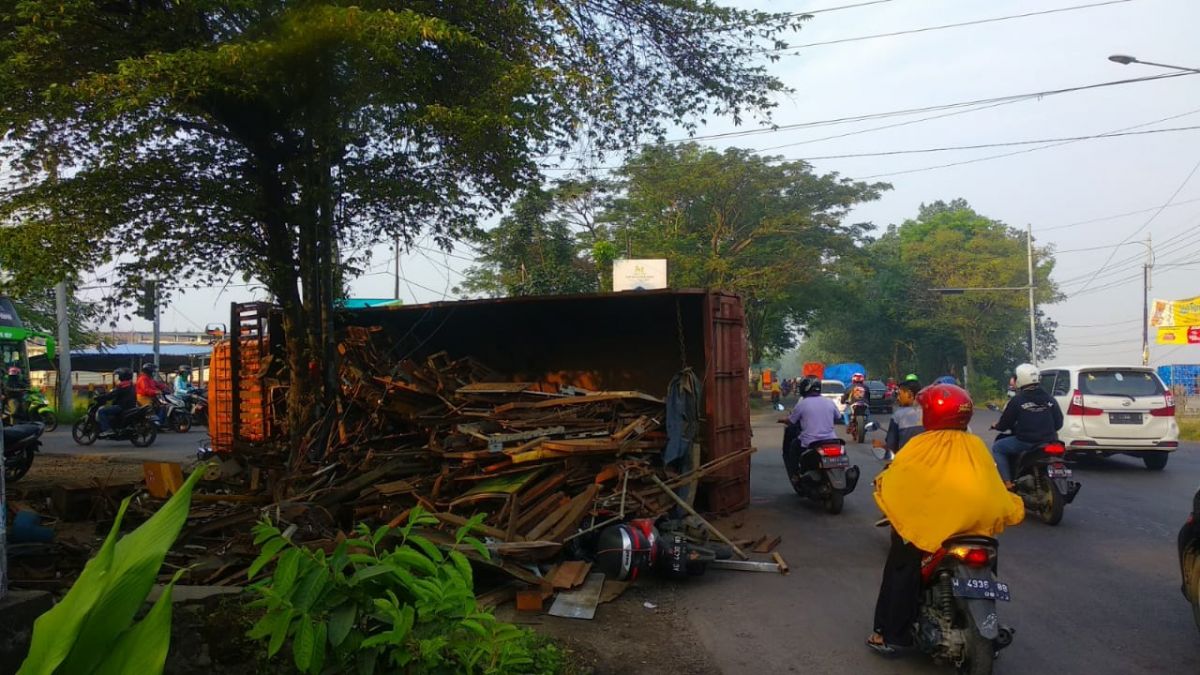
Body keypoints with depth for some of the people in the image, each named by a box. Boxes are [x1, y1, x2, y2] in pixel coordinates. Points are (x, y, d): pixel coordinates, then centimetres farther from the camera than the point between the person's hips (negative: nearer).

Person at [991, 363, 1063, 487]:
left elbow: (1005, 424, -3)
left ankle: (1007, 482, 2)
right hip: (1048, 442, 5)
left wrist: (996, 426, 20)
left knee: (997, 447, 15)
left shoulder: (1017, 400, -9)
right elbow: (1058, 423, 10)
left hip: (1025, 442, -5)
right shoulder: (1050, 399, 5)